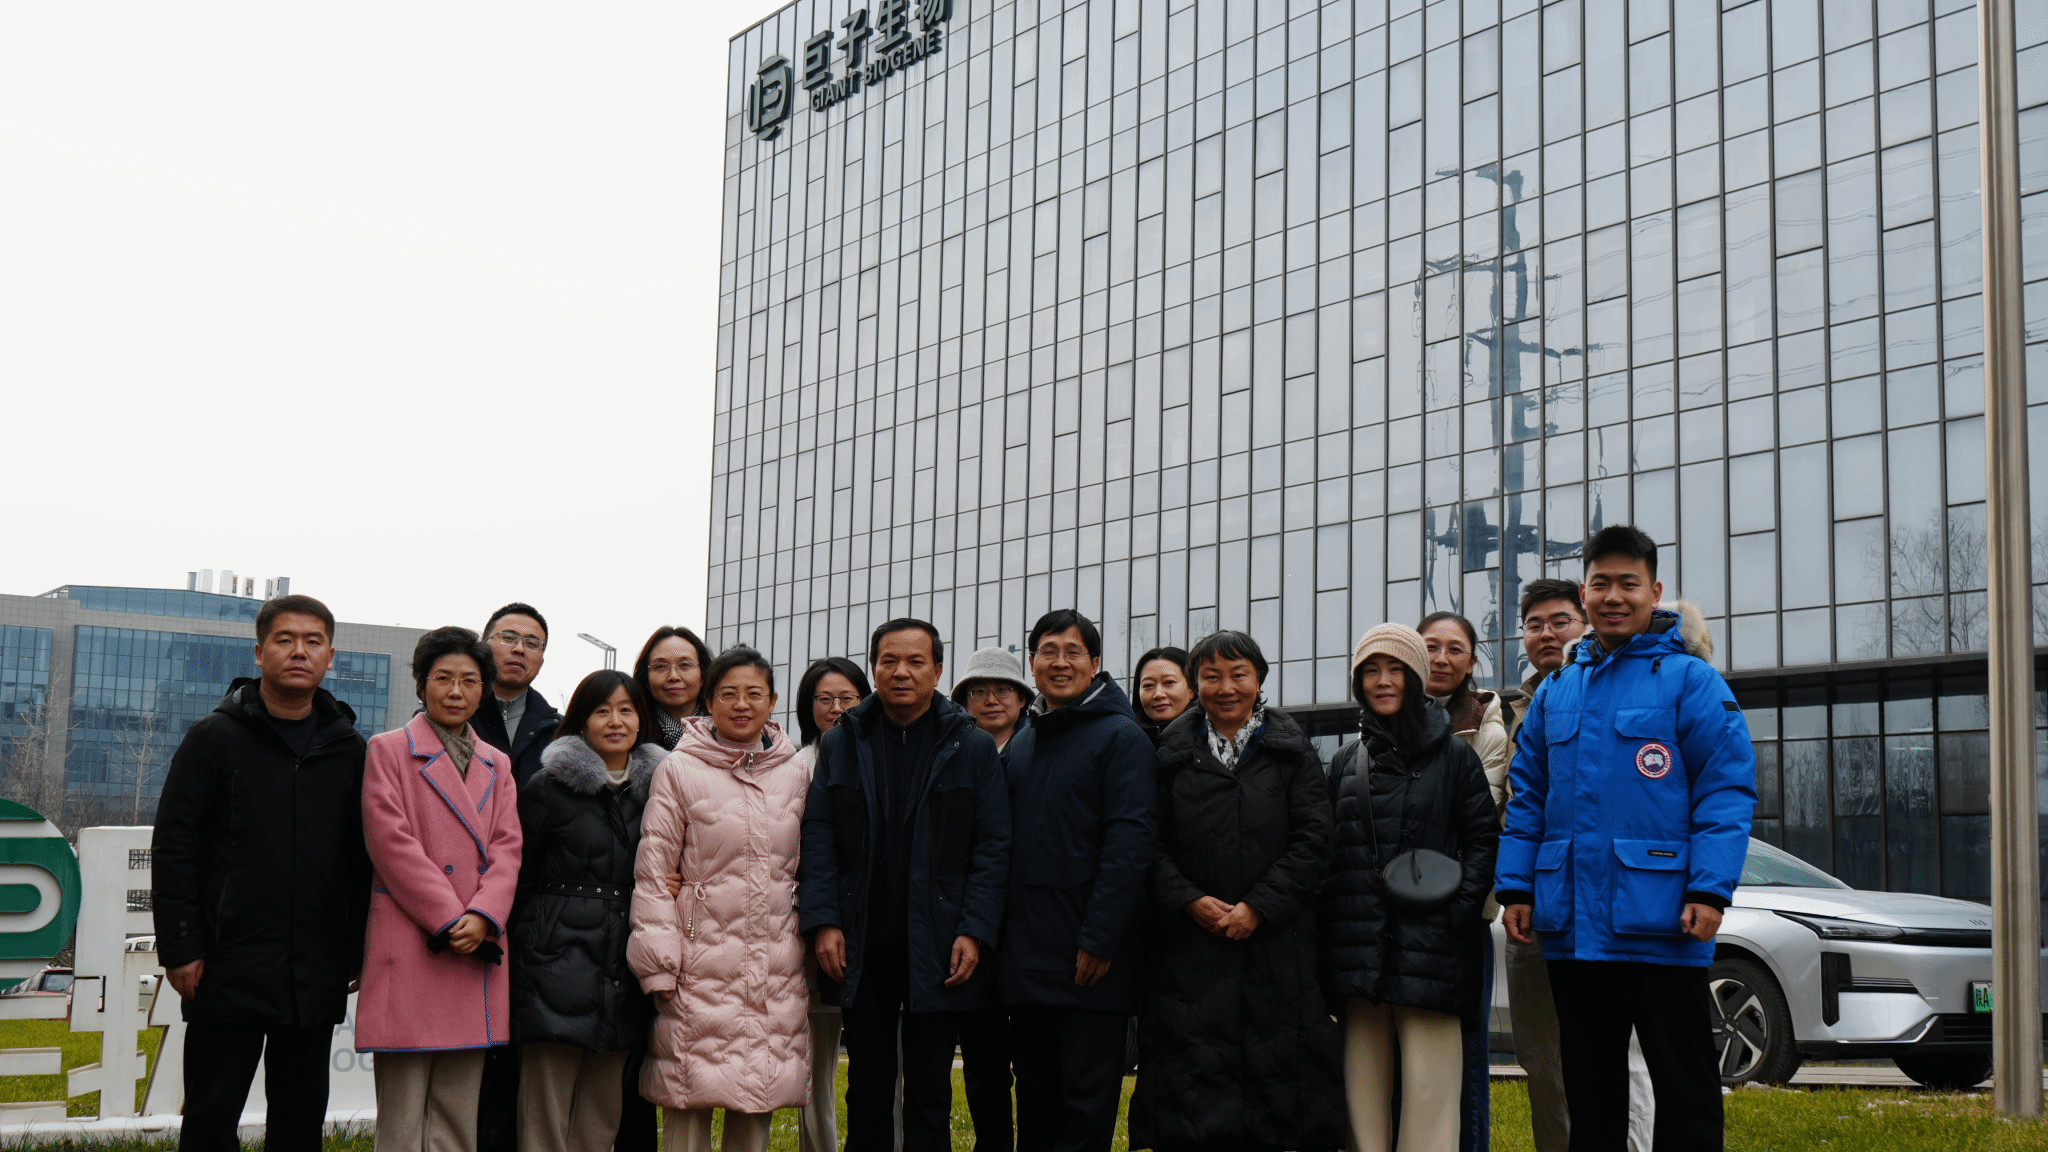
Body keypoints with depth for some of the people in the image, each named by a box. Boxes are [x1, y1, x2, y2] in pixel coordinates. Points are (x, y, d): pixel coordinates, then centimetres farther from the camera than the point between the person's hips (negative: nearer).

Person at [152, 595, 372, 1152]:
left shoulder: (349, 749, 9)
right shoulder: (215, 738, -1)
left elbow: (362, 858, 12)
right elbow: (173, 847, -3)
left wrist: (357, 951, 6)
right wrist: (180, 949, -8)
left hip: (316, 975, 3)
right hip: (230, 969, -3)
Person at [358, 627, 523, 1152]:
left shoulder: (497, 765, 18)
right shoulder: (388, 751, 3)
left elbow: (506, 848, 8)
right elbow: (392, 843, -7)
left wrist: (480, 917, -10)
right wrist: (450, 919, -12)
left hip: (476, 952, 5)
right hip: (409, 947, -5)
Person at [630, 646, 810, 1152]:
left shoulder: (793, 773, 10)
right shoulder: (679, 770, -2)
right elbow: (652, 872, -3)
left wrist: (811, 928, 13)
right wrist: (659, 963, -7)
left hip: (777, 964, 4)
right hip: (702, 956, -3)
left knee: (758, 1108, 7)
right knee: (689, 1103, -3)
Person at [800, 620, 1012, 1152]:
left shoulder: (973, 748, 2)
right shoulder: (840, 744, 8)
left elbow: (993, 848, -1)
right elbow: (819, 840, 5)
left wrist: (974, 931, -10)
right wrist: (824, 921, -6)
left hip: (936, 948, -1)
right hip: (862, 946, 2)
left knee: (930, 1089, 5)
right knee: (866, 1086, 8)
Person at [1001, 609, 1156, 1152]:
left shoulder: (1120, 736, -5)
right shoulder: (1021, 744, 16)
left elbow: (1129, 843, -13)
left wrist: (1100, 940, -19)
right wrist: (999, 933, 9)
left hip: (1089, 962, -6)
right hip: (1026, 956, 6)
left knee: (1085, 1104, -1)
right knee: (1034, 1101, 12)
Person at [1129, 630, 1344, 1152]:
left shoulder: (1292, 750, 7)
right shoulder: (1174, 753, 9)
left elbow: (1312, 839, -2)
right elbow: (1151, 845, 4)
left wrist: (1259, 907, -11)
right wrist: (1189, 901, -11)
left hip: (1275, 942, -1)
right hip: (1190, 943, 1)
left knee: (1274, 1061, -1)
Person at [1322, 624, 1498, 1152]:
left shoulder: (1454, 756, 6)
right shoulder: (1347, 762, 16)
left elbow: (1483, 838, 2)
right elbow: (1325, 850, 16)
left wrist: (1458, 907, -10)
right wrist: (1331, 920, 5)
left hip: (1429, 948, -3)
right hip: (1358, 947, 3)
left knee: (1428, 1085, -6)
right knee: (1363, 1079, 4)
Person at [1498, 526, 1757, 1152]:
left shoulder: (1689, 679, -3)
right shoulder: (1556, 691, 13)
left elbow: (1727, 788, -8)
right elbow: (1527, 797, 15)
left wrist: (1711, 891, -16)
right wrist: (1515, 887, 6)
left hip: (1660, 924, -5)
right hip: (1572, 926, 5)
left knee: (1683, 1083, 2)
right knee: (1589, 1084, 14)